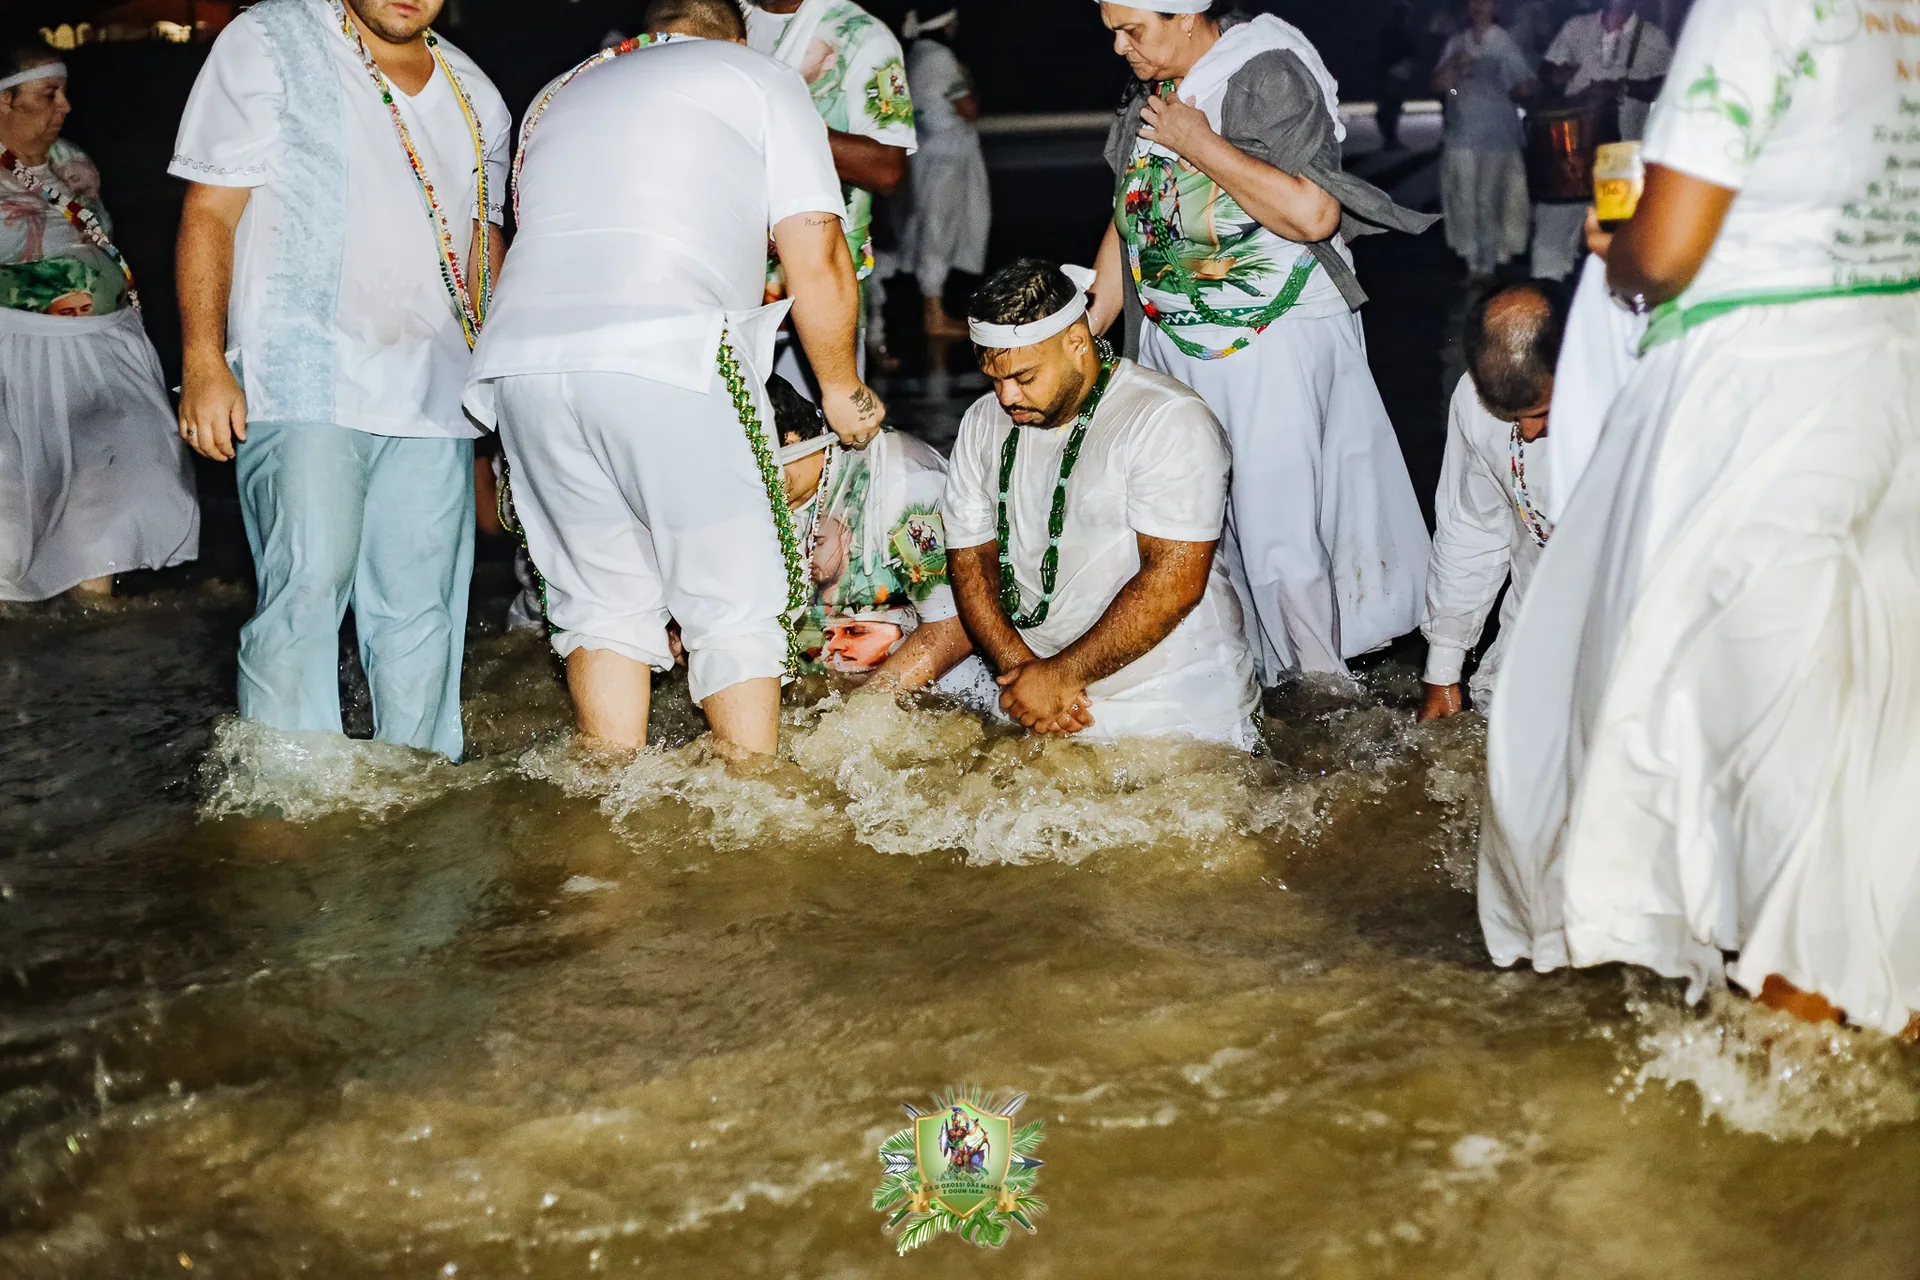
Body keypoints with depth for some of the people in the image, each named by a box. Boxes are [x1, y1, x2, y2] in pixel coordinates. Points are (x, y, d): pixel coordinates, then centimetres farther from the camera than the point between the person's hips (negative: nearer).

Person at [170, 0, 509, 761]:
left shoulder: (476, 98, 17)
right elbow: (210, 210, -1)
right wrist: (204, 362, -10)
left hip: (434, 395, 5)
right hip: (306, 381, -4)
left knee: (423, 605, 3)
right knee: (308, 585, -15)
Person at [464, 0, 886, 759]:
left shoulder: (557, 96, 31)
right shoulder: (757, 77, 16)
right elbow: (817, 259, 7)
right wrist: (841, 389, 18)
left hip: (521, 358, 5)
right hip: (670, 359, -5)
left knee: (602, 602, 15)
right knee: (735, 608, 5)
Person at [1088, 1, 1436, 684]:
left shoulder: (1266, 76, -14)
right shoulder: (1151, 96, 10)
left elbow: (1314, 213, -27)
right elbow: (1126, 226, 19)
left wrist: (1199, 143, -20)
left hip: (1276, 351, -8)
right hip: (1172, 346, 8)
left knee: (1278, 534, -4)